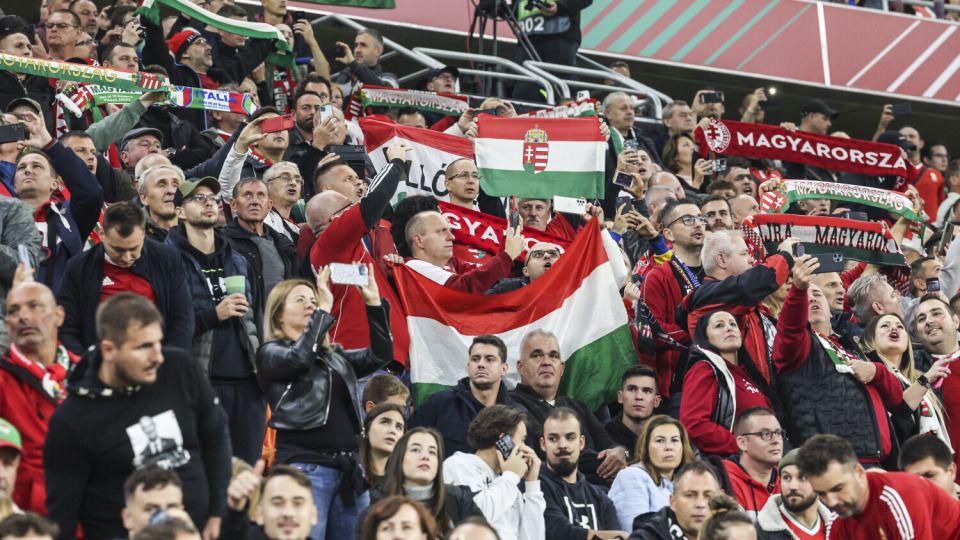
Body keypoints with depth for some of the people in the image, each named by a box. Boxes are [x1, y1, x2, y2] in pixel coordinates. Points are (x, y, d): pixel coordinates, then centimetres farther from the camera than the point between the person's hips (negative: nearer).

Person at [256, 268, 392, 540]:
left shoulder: (335, 355, 20)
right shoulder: (271, 353, 4)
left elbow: (380, 354, 9)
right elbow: (300, 357, -16)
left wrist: (373, 302, 2)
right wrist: (325, 309, -14)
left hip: (348, 466, 6)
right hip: (305, 467, -6)